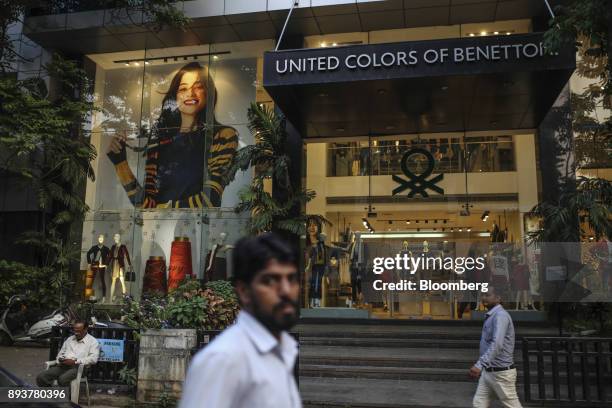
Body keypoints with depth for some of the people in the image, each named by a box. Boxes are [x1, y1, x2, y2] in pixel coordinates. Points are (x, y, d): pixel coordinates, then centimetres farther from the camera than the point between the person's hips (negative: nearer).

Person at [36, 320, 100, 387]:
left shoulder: (93, 341, 4)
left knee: (63, 379, -37)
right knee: (41, 377, -18)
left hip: (77, 367, -6)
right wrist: (60, 360, 5)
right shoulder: (69, 339, 25)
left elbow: (93, 358, -9)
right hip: (62, 366, 6)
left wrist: (75, 361, -15)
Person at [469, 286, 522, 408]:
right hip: (488, 371, 9)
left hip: (501, 372, -9)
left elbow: (497, 344, -32)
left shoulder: (500, 315, -19)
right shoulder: (490, 316, 12)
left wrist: (479, 365, -42)